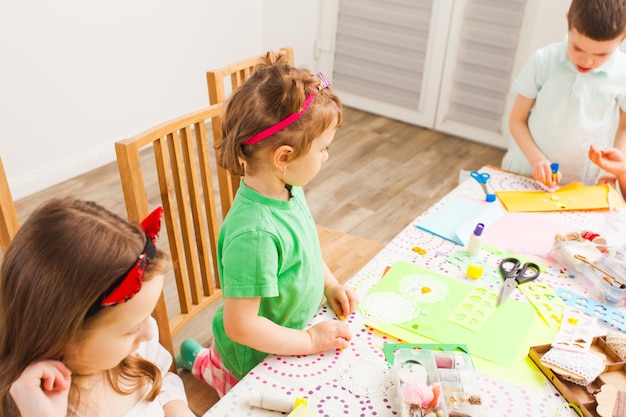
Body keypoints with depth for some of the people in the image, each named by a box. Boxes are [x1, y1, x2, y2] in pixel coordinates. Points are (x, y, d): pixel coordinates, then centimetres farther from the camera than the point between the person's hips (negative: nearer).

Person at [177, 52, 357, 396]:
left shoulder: (288, 189, -13)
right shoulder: (255, 233, -39)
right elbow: (241, 326, -32)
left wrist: (330, 284, -1)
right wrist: (310, 340, -24)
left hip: (290, 333, 7)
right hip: (256, 362, -7)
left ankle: (210, 358, 42)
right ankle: (201, 362, 27)